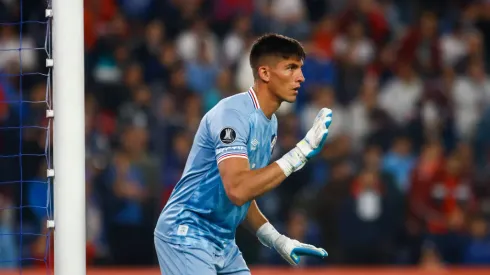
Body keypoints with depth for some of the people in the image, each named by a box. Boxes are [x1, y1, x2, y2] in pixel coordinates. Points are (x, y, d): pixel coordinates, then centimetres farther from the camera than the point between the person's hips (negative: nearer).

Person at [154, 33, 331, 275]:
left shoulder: (269, 123, 11)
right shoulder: (233, 114, -18)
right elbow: (237, 190, -32)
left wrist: (277, 241, 8)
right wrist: (302, 151, -29)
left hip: (224, 243, 10)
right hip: (187, 235, -10)